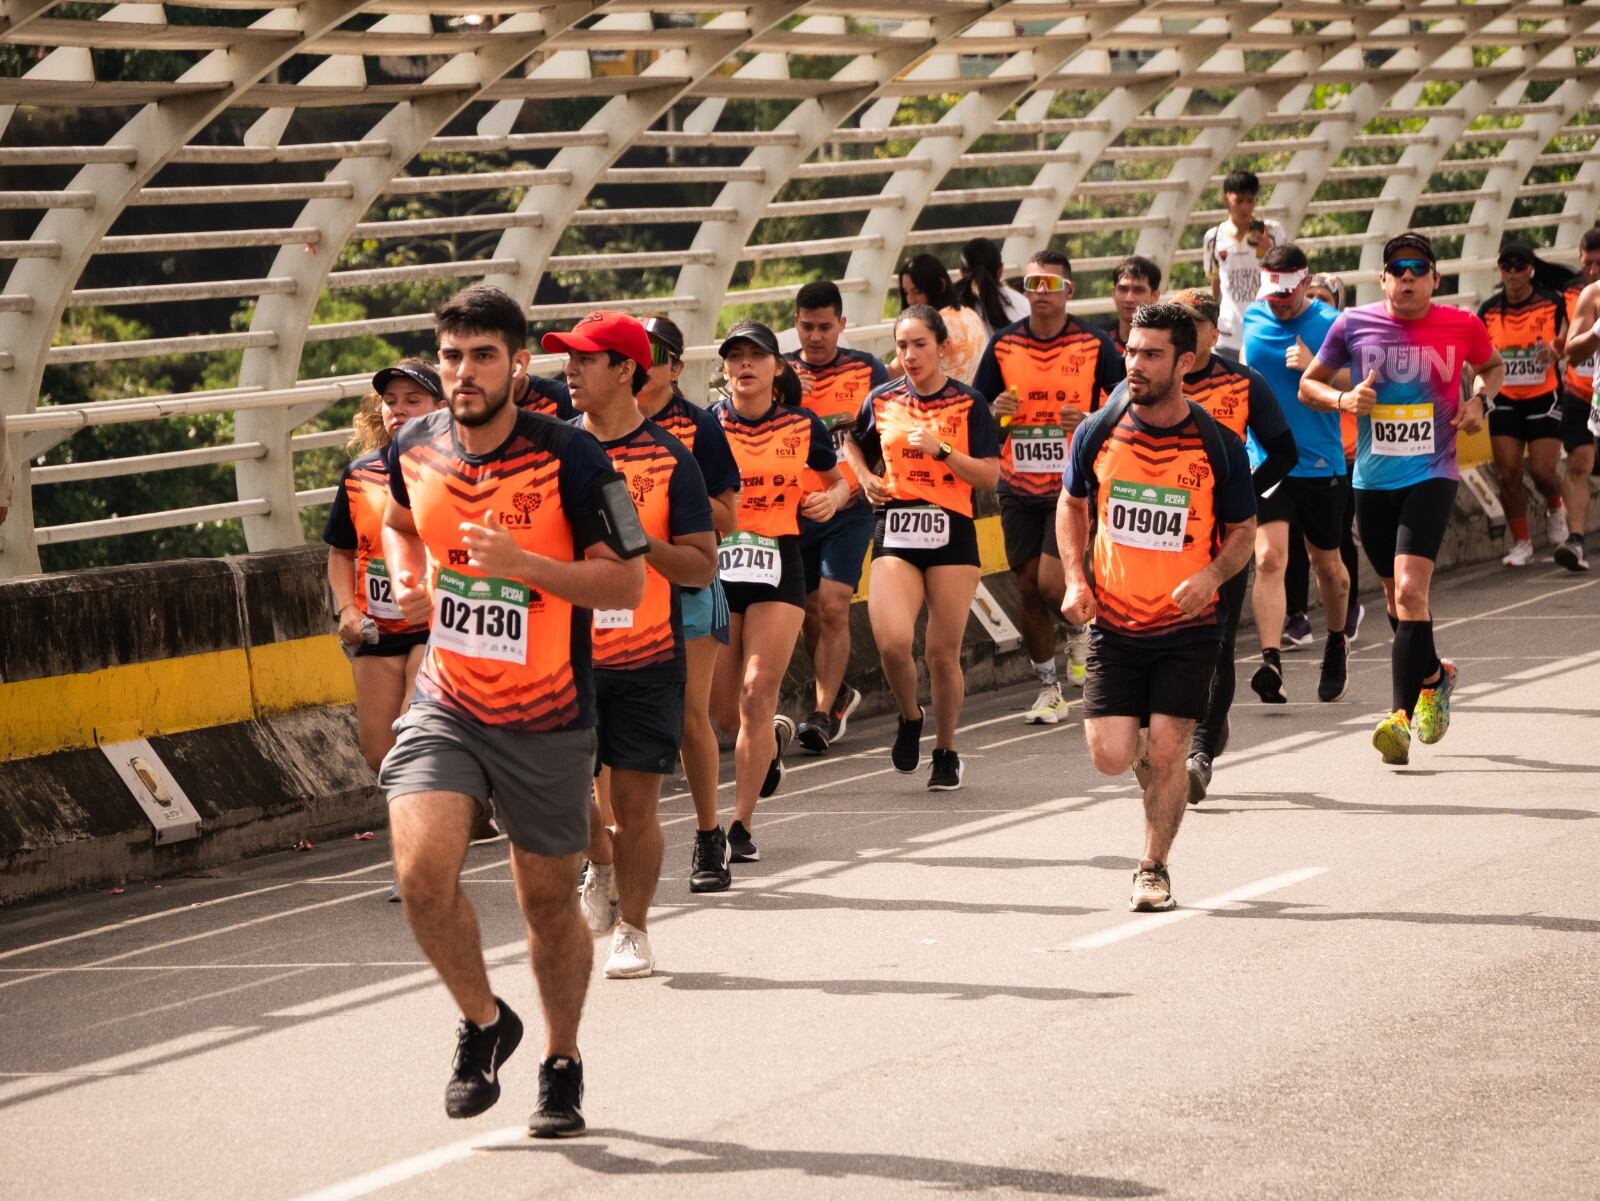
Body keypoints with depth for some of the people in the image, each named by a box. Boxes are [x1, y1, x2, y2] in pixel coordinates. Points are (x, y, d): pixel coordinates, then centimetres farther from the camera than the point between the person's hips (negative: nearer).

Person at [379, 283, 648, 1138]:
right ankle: (482, 1022, 8)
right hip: (445, 706, 2)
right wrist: (406, 579, 1)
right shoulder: (415, 448, -2)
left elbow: (627, 585, -14)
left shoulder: (571, 460, -16)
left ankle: (562, 1063, 34)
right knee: (422, 870, -19)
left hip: (548, 721, -2)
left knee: (549, 903, 10)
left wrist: (525, 564, -27)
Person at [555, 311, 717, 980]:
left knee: (634, 798, -1)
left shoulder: (669, 459, -4)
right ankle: (601, 868, 31)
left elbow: (703, 566, -6)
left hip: (646, 656, -3)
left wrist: (638, 541, -20)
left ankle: (633, 930, 13)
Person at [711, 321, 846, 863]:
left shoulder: (803, 426, 3)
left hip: (777, 566, -1)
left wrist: (833, 497, -4)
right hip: (716, 563, 1)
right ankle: (775, 736, 40)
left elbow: (838, 480, 18)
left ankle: (741, 823, -5)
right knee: (724, 711, 3)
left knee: (758, 692, -13)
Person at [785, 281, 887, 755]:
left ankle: (824, 712, -14)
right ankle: (837, 693, 34)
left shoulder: (866, 370, 2)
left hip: (850, 508, -2)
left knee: (833, 608, -14)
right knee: (809, 610, 11)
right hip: (795, 509, 3)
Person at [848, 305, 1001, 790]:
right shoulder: (882, 400, 8)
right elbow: (854, 443, 28)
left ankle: (946, 753, 19)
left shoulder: (968, 403, 0)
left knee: (942, 651, 1)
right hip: (896, 531, 2)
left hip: (951, 532, -2)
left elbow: (990, 476, -4)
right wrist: (866, 477, 9)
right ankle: (910, 718, 12)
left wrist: (941, 448, -15)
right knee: (892, 641, -18)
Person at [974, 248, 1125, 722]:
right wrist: (995, 412, -14)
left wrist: (1089, 421, -18)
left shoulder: (1094, 345, -5)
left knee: (1050, 580, -16)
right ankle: (1048, 690, 19)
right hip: (1018, 487, 3)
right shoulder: (1003, 345, 2)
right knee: (1028, 586, 5)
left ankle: (1080, 629, 19)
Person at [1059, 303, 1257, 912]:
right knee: (1110, 756, -6)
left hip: (1187, 625, -2)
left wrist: (1212, 576, -17)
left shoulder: (1218, 445, -8)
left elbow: (1243, 530, 3)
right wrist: (1075, 579, 1)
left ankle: (1154, 869, 14)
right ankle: (1153, 764, 31)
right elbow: (1072, 503, 14)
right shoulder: (1098, 432, -3)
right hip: (1114, 624, 2)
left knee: (1167, 752, -7)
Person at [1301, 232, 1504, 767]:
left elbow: (1492, 366, 20)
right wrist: (1342, 399, -10)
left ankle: (1402, 718, -14)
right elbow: (1309, 384, 10)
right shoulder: (1353, 325, -1)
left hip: (1431, 477, -3)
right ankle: (1433, 675, 41)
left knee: (1410, 590, -18)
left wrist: (1479, 399, 0)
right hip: (1372, 481, 3)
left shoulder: (1461, 327, -1)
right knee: (1397, 596, 15)